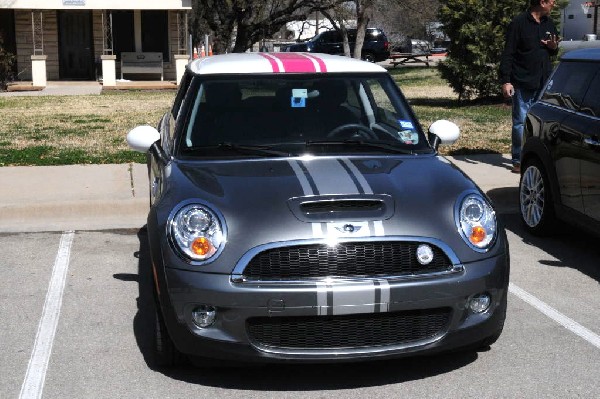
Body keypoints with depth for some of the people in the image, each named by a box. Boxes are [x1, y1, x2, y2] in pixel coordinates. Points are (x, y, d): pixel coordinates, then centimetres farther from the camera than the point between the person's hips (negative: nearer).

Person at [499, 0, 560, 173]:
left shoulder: (549, 24, 11)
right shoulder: (519, 23, -8)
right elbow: (507, 54, -9)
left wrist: (554, 47, -1)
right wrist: (506, 81, -15)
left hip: (544, 83, 6)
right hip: (523, 83, -6)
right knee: (521, 122, 0)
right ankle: (518, 160, 6)